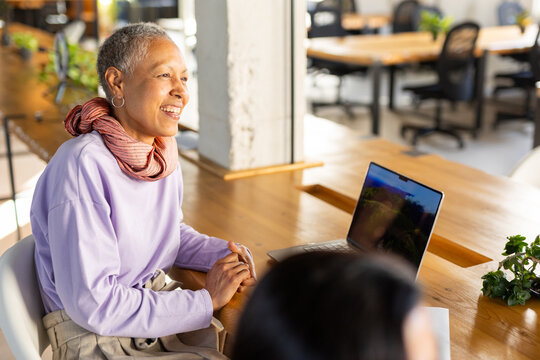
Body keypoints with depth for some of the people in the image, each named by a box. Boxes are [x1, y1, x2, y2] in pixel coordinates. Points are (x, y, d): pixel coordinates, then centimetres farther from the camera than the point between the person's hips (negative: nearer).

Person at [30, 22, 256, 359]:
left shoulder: (163, 147, -1)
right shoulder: (82, 166, -23)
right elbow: (92, 303, -24)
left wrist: (228, 254, -5)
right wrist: (206, 300, -18)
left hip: (162, 307, 7)